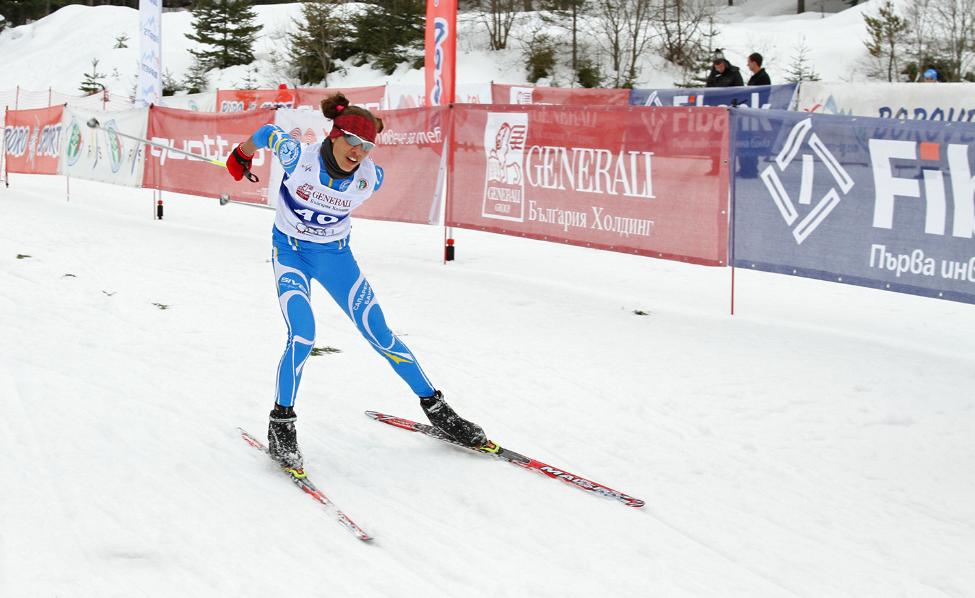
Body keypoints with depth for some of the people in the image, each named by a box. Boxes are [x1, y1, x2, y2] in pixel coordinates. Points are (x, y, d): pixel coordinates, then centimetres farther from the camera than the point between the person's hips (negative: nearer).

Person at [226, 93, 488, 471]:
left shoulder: (370, 177, -19)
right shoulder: (298, 158, -26)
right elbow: (267, 133, -5)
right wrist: (241, 157, 15)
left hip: (336, 255, 2)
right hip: (291, 254, -2)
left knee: (380, 336, -1)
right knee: (302, 337, -22)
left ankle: (434, 408, 12)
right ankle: (281, 424, -5)